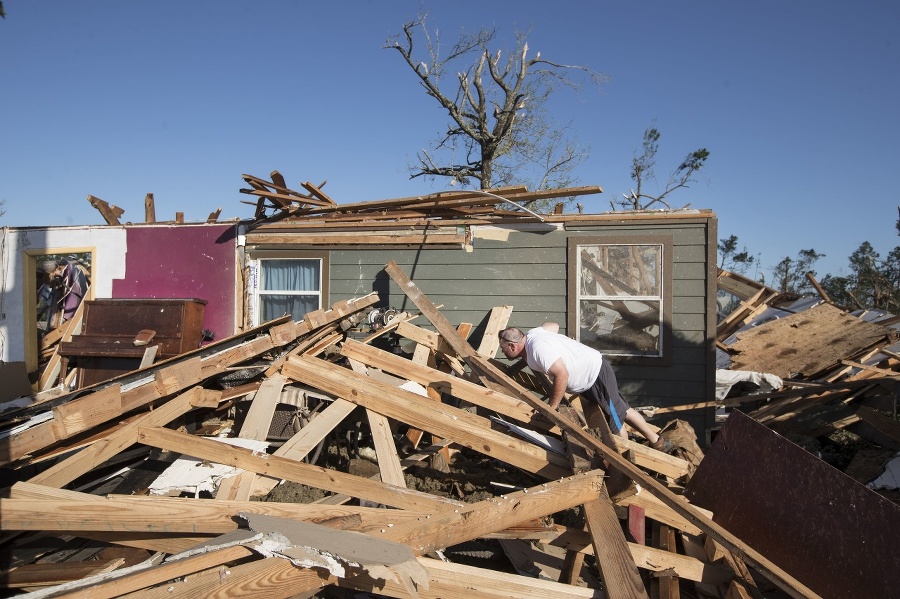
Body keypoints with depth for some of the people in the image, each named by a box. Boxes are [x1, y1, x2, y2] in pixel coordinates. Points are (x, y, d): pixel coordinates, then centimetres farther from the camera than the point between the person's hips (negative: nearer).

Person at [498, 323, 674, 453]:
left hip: (596, 375, -10)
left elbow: (561, 375, -36)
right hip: (591, 369, 10)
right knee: (623, 410, 20)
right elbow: (553, 325, 21)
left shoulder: (537, 348, -29)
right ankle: (657, 441, 34)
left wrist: (550, 408, -27)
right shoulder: (531, 334, 1)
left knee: (615, 422, 5)